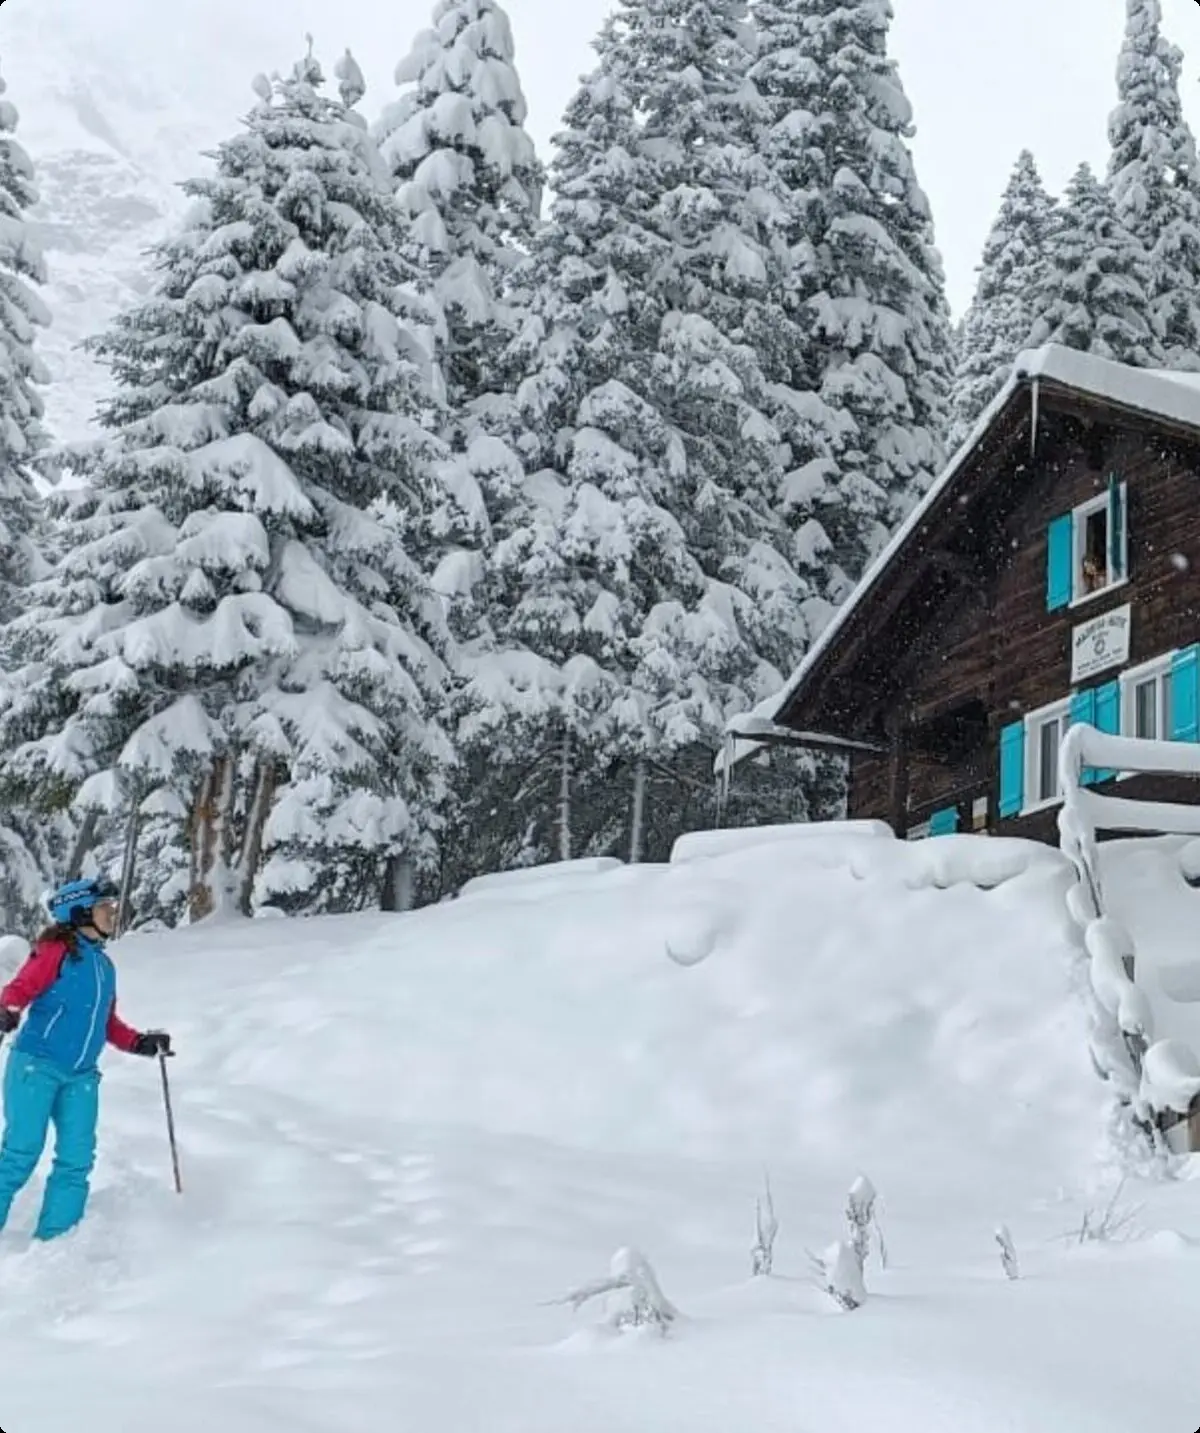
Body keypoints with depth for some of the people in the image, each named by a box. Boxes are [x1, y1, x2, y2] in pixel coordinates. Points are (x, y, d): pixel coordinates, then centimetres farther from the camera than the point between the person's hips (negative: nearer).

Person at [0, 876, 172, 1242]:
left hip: (81, 1076, 7)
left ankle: (54, 1241, 5)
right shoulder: (56, 950, -3)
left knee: (77, 1159, -1)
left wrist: (140, 1043, 13)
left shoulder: (104, 965, 18)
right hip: (35, 1065, -7)